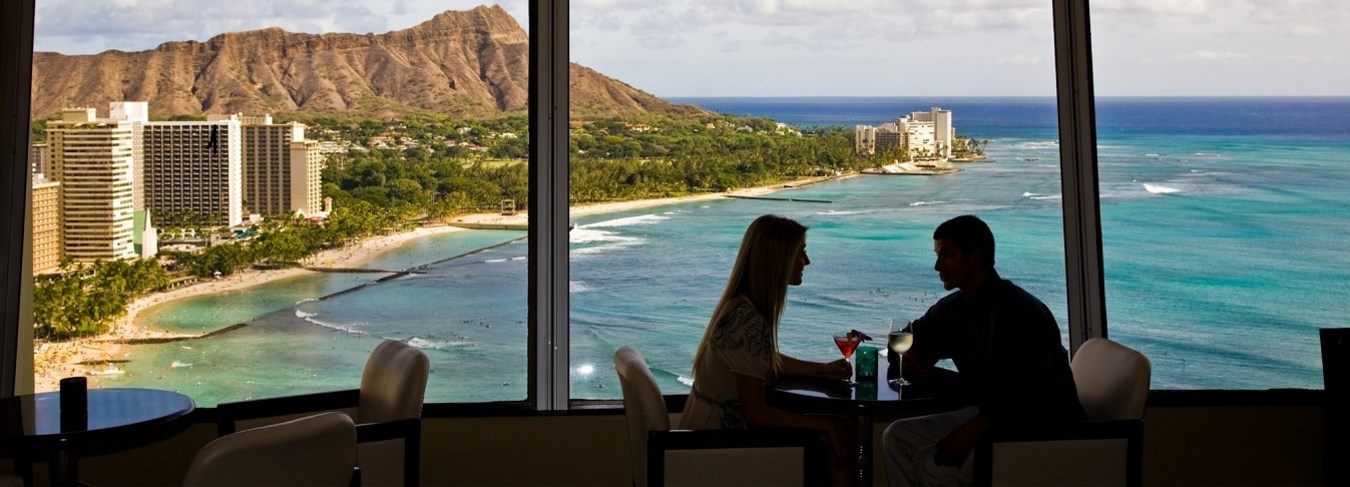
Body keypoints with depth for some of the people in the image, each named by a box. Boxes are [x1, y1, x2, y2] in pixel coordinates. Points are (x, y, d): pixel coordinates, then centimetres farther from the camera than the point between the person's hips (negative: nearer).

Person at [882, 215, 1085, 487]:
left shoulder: (1020, 313, -22)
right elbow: (912, 339, 21)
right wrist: (916, 363, -3)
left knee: (932, 464, -24)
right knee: (897, 437, -2)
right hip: (988, 416, 9)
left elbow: (1030, 399, -29)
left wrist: (969, 433, -31)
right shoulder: (954, 308, 4)